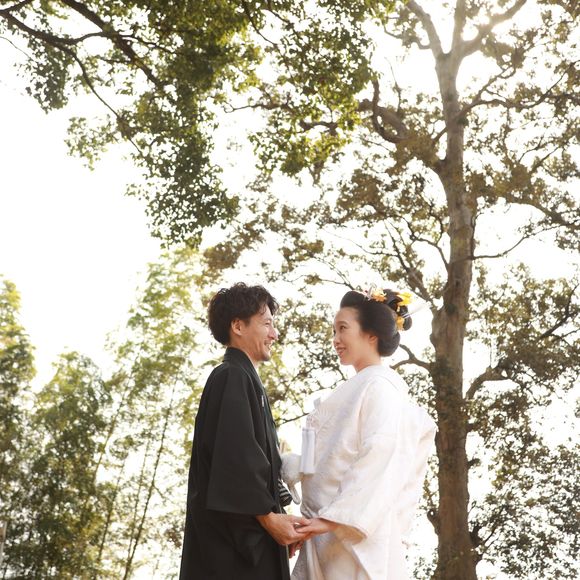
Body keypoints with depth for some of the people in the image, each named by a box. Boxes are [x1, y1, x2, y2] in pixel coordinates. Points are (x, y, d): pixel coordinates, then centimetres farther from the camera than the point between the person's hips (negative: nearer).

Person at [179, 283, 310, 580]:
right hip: (233, 533, -10)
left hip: (245, 534, 10)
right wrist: (268, 516, -18)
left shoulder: (243, 378, 21)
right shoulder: (232, 377, -10)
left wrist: (274, 515, 15)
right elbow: (233, 456, -19)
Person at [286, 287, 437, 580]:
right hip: (326, 533, 8)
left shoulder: (381, 385, -8)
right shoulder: (352, 390, 18)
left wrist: (336, 518, -22)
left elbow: (380, 460, -18)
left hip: (354, 532, -8)